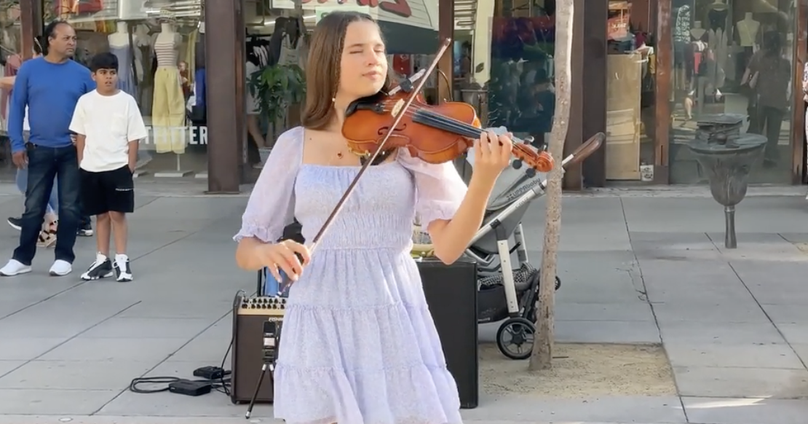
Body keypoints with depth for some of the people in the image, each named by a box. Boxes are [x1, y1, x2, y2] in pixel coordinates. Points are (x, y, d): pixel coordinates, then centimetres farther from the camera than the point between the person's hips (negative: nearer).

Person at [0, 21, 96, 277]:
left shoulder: (81, 73, 0)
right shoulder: (29, 69, -2)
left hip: (72, 150, 0)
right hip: (39, 150, 0)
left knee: (70, 206, 4)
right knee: (34, 206, 6)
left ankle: (63, 257, 15)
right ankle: (22, 258, 14)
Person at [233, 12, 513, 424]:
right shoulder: (296, 144, 5)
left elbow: (448, 246, -8)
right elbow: (245, 250, 7)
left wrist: (484, 180, -24)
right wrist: (267, 251, -16)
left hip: (394, 324, 0)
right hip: (320, 329, 1)